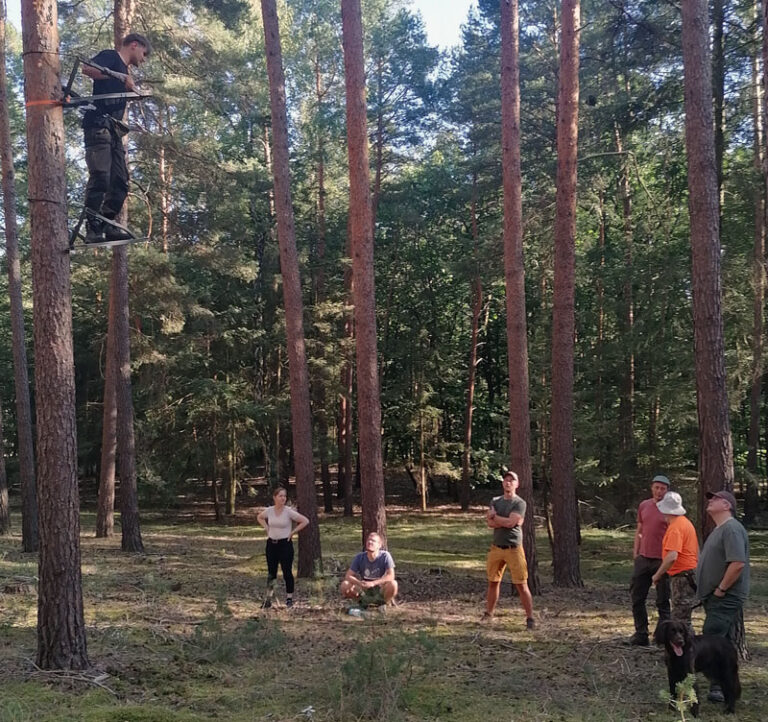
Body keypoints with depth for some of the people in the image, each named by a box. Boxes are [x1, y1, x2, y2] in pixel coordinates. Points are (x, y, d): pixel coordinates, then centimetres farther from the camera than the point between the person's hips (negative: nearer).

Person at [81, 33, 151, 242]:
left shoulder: (125, 71, 27)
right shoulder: (111, 56, 3)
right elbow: (87, 68, -18)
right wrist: (122, 77, -17)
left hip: (114, 130, 9)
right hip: (98, 126, -9)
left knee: (120, 182, 5)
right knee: (100, 178, -16)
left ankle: (107, 225, 9)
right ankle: (93, 229, -16)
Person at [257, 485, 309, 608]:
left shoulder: (289, 511, -11)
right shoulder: (269, 511, -1)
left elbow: (305, 521, -10)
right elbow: (259, 517, 21)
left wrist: (293, 532, -9)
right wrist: (267, 529, 8)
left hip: (285, 544, -3)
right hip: (271, 544, 4)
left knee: (287, 572, -1)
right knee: (271, 573, 10)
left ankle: (289, 598, 10)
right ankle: (268, 599, 19)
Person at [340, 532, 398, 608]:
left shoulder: (385, 556, -16)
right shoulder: (359, 557, -9)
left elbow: (391, 576, -25)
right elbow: (348, 576, -10)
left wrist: (373, 583, -37)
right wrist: (359, 583, -31)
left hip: (380, 589, -2)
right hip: (365, 589, 2)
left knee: (392, 584, -34)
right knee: (344, 586, -23)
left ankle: (384, 602, -3)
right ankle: (365, 602, 1)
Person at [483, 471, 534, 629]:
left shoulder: (519, 503, -6)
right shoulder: (495, 501, 9)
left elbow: (510, 522, -19)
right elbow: (490, 523, -3)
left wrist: (494, 516, -5)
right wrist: (506, 521, -16)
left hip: (513, 549, -5)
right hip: (496, 548, 5)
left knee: (521, 585, -5)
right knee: (493, 582, 13)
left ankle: (530, 618, 0)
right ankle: (488, 614, 25)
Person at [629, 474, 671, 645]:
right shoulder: (643, 506, 9)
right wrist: (635, 552, 9)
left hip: (662, 560, -5)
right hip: (643, 558, 5)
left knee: (663, 601, 4)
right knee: (637, 596, 6)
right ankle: (641, 635, 15)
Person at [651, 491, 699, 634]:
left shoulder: (675, 527, -18)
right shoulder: (685, 522, 14)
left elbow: (672, 556, -28)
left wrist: (658, 574, -17)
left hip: (682, 576, -10)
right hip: (691, 571, 10)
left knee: (681, 618, -8)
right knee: (682, 617, 17)